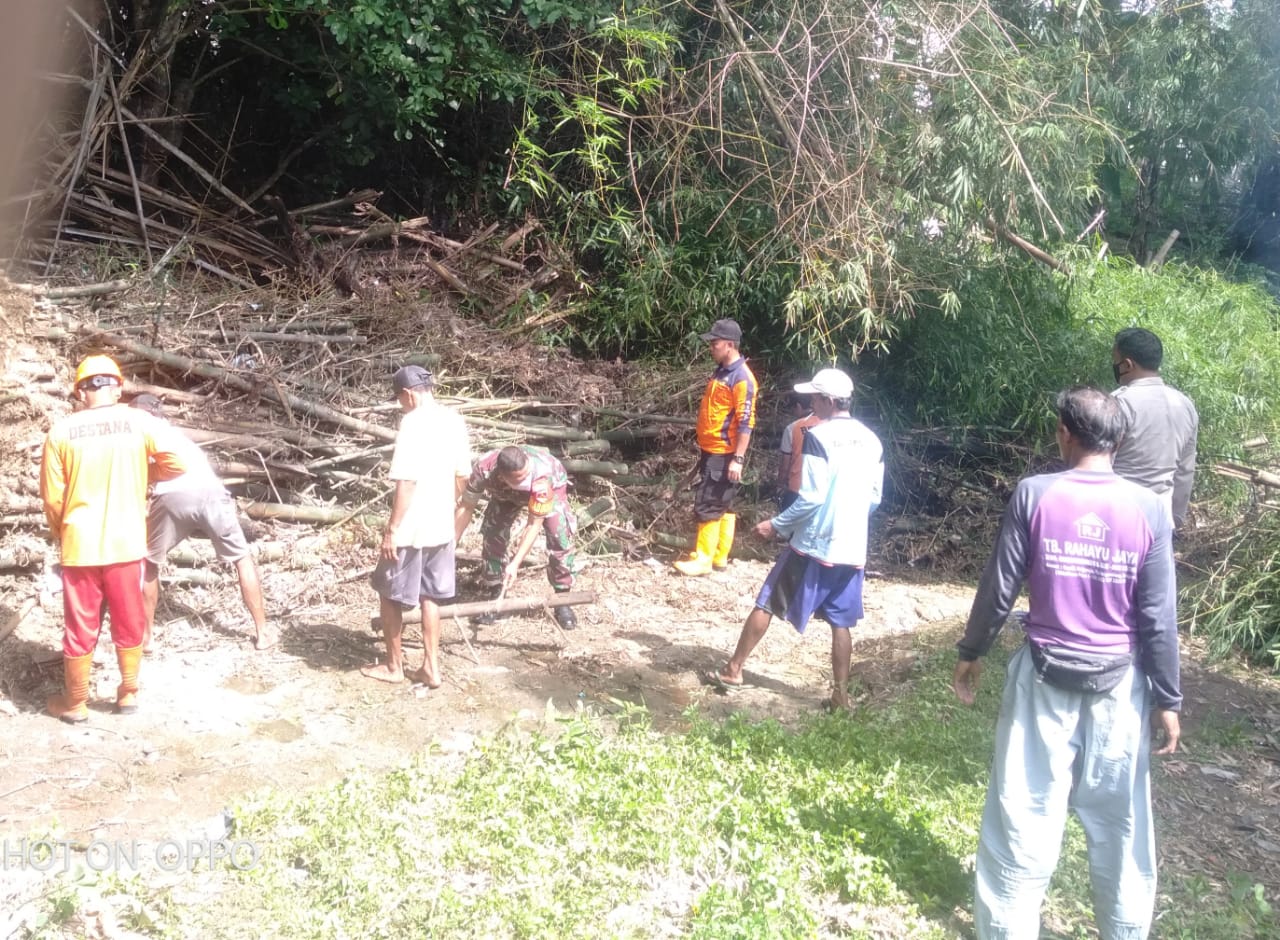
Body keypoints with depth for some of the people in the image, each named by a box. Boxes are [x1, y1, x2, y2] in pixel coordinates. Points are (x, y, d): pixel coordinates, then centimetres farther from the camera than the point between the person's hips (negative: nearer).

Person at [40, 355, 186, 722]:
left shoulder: (61, 431, -6)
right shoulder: (139, 421, -6)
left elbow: (52, 497, -2)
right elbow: (177, 463, -9)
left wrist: (62, 535, 14)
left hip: (80, 544, 0)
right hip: (126, 541, 0)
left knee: (80, 626, 12)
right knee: (128, 620, 17)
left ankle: (76, 703, 25)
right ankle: (129, 692, 28)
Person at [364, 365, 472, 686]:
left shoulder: (413, 422, -18)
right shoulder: (454, 420, 4)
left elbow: (407, 482, -22)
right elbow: (461, 477, 11)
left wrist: (391, 529, -17)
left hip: (410, 529, -7)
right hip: (441, 526, 7)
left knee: (389, 595, 11)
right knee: (430, 596, 16)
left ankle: (393, 665, 21)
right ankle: (431, 668, 19)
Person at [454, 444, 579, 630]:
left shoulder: (541, 475, -47)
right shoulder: (484, 469, -40)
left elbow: (534, 524, -40)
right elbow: (466, 507, -25)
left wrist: (515, 564, -46)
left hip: (551, 486, -3)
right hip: (506, 493, 3)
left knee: (559, 538, -19)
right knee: (492, 537, -10)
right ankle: (496, 596, 8)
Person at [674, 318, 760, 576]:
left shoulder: (741, 378, -18)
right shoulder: (720, 372, 12)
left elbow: (746, 422, -21)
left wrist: (738, 459, -24)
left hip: (724, 455, -9)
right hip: (711, 451, 10)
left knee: (708, 506, -7)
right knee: (722, 506, 13)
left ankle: (703, 561, 0)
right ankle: (718, 558, 20)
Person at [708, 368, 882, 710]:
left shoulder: (818, 436, -13)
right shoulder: (871, 440, 7)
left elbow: (811, 498, -17)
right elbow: (874, 498, 12)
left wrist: (776, 524, -7)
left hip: (813, 544, -5)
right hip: (852, 549, 5)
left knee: (766, 604, 8)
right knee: (841, 623, 10)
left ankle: (733, 670, 15)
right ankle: (840, 695, 12)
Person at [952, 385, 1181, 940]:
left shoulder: (1034, 494, -9)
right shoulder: (1148, 509, -7)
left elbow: (999, 588, -5)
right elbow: (1157, 616, -5)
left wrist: (971, 653, 9)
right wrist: (1167, 698, 4)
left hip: (1045, 678, -1)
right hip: (1118, 684, 1)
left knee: (1024, 816, 8)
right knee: (1120, 826, 15)